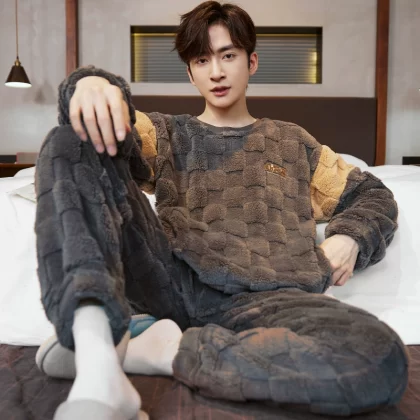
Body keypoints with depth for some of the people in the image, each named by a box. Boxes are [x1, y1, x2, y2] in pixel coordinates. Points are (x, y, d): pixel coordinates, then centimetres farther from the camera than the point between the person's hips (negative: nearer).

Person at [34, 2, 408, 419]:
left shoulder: (291, 141, 28)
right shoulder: (167, 133, 26)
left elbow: (373, 195, 30)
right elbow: (121, 134, 4)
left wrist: (349, 238, 7)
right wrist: (92, 83, -21)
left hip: (262, 297, 1)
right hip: (171, 275, 1)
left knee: (381, 359, -31)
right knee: (73, 141, -16)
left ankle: (164, 350, -22)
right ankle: (95, 350, -35)